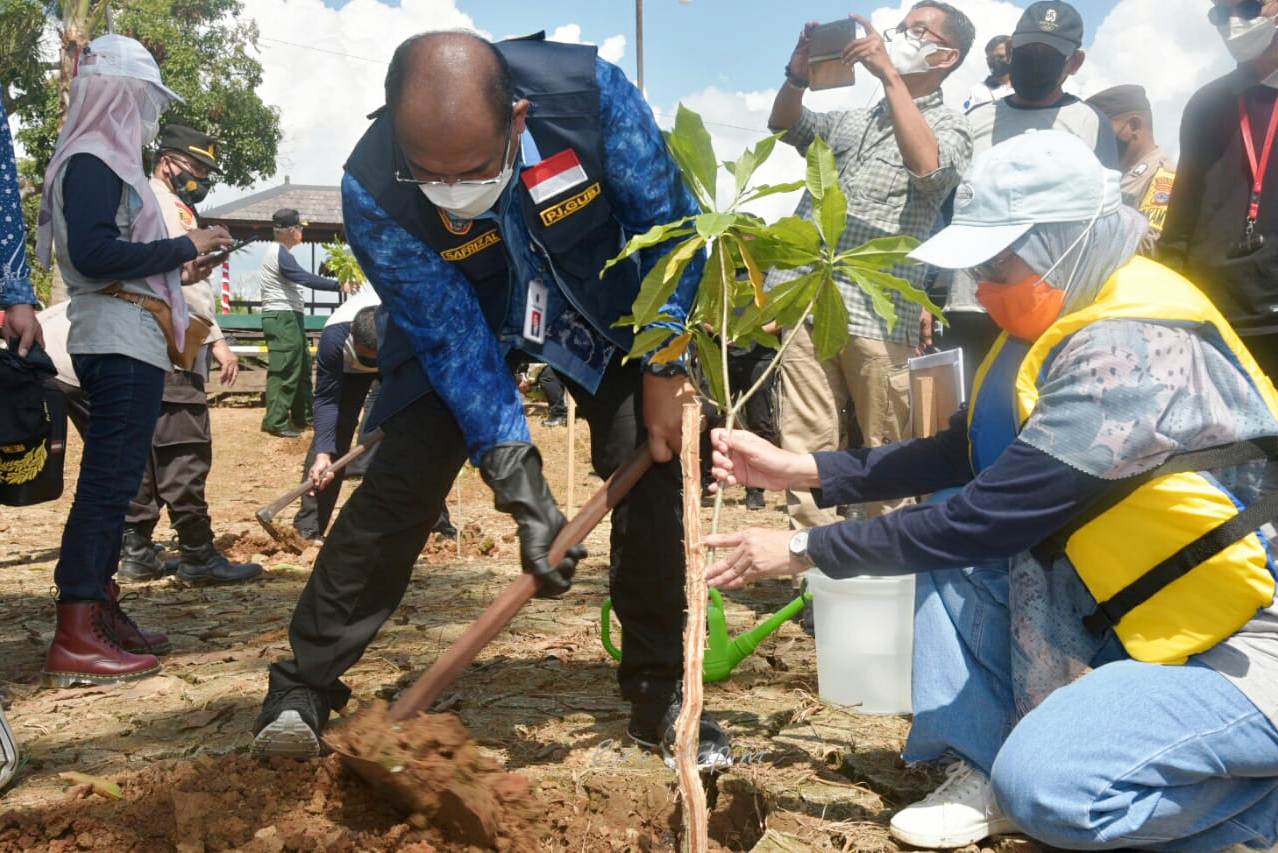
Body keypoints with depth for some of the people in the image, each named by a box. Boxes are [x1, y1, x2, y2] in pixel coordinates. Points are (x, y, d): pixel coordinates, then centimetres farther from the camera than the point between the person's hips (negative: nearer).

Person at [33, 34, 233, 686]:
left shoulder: (110, 161, 20)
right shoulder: (90, 160, -8)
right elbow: (92, 253, -20)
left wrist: (180, 268, 12)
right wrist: (184, 248, -14)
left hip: (132, 342, 10)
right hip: (119, 342, -10)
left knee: (113, 481, 13)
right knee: (108, 480, -12)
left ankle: (100, 612, 22)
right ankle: (75, 640, -11)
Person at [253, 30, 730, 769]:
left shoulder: (590, 90, -34)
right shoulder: (373, 191, -32)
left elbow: (669, 222, -19)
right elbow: (452, 337, -27)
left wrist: (663, 368, -22)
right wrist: (522, 489, -32)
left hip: (600, 304, 1)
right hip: (456, 313, -1)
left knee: (652, 464, -11)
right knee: (401, 480, -12)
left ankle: (661, 688, 4)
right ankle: (306, 681, 3)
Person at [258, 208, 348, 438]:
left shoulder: (280, 252, 18)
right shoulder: (280, 253, -15)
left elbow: (301, 279, 15)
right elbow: (307, 279, -26)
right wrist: (338, 286, -28)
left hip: (291, 318, 11)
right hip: (282, 318, -11)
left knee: (302, 366, 17)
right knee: (284, 371, -10)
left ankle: (303, 415, 26)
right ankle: (275, 421, -9)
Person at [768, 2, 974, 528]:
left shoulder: (948, 128, 7)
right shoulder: (852, 120, 24)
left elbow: (928, 167, -15)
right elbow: (784, 127, 21)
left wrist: (888, 73, -17)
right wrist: (800, 71, 2)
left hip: (878, 316, -4)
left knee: (889, 452, 1)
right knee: (805, 446, 2)